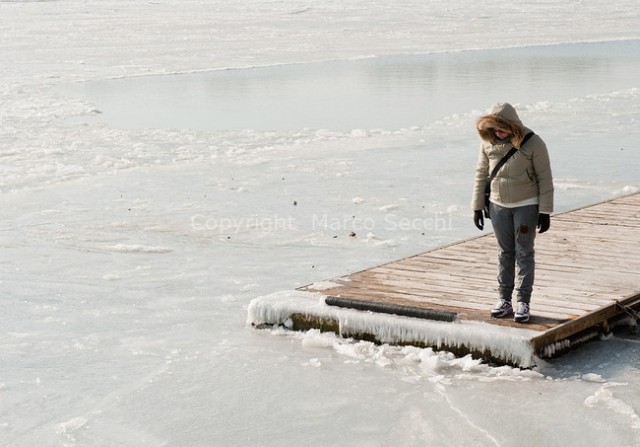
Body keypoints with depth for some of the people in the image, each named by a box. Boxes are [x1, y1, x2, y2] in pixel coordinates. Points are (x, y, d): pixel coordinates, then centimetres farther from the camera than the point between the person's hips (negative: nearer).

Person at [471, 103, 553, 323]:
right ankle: (504, 300, 13)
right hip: (498, 205, 3)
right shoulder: (488, 142, -4)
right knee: (505, 252, 8)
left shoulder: (533, 143, -15)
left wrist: (545, 211, -10)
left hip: (526, 205, -3)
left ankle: (523, 302, 2)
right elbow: (481, 175, 6)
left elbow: (545, 178, -10)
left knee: (524, 253, -1)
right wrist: (477, 206, 6)